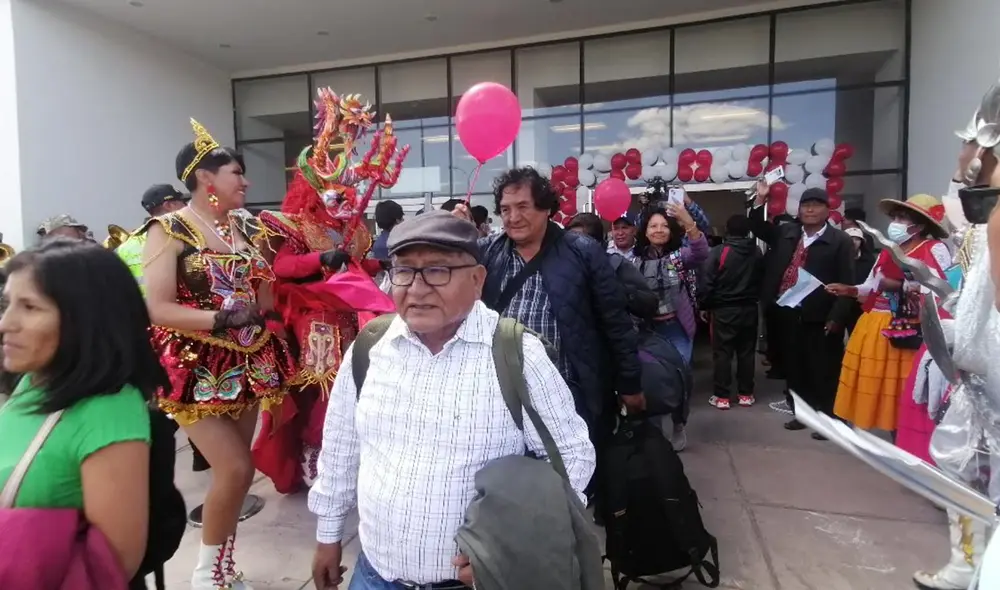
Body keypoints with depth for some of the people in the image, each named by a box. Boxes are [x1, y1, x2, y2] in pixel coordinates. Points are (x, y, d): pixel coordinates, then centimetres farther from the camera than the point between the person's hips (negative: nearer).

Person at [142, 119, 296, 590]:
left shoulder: (245, 226, 9)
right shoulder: (170, 230, -8)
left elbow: (266, 298, 12)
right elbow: (157, 308, -17)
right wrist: (220, 318, -24)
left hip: (248, 364, 6)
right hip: (197, 369, -6)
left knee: (234, 468, 12)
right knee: (235, 468, -9)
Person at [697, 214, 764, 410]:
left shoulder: (718, 252, -13)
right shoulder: (757, 252, 3)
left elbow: (706, 282, -14)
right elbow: (762, 279, 10)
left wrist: (704, 306, -4)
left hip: (723, 310, -4)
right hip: (749, 309, 5)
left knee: (722, 353, 2)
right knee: (747, 352, 12)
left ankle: (722, 396, 6)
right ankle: (746, 394, 19)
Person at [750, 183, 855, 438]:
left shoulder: (840, 241, -4)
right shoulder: (786, 233, 11)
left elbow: (846, 283, -8)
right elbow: (757, 227, 19)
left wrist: (836, 318, -14)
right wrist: (761, 199, 4)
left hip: (819, 318, -5)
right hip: (788, 314, 5)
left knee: (822, 370, 3)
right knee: (794, 367, 14)